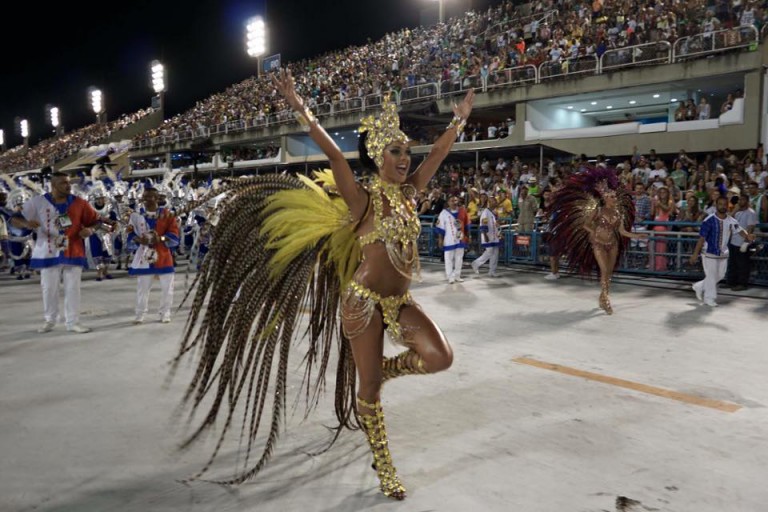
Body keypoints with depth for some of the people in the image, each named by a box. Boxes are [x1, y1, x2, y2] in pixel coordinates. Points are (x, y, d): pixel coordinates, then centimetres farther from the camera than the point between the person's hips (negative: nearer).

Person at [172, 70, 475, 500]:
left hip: (401, 301, 6)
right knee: (370, 386, 4)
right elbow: (334, 155, -22)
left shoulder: (408, 193, 5)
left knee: (440, 358, -11)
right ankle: (384, 468, 23)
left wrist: (461, 117, 20)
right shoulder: (363, 199, -12)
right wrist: (300, 109, -28)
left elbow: (440, 153, 13)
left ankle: (385, 368, 20)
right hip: (364, 299, -6)